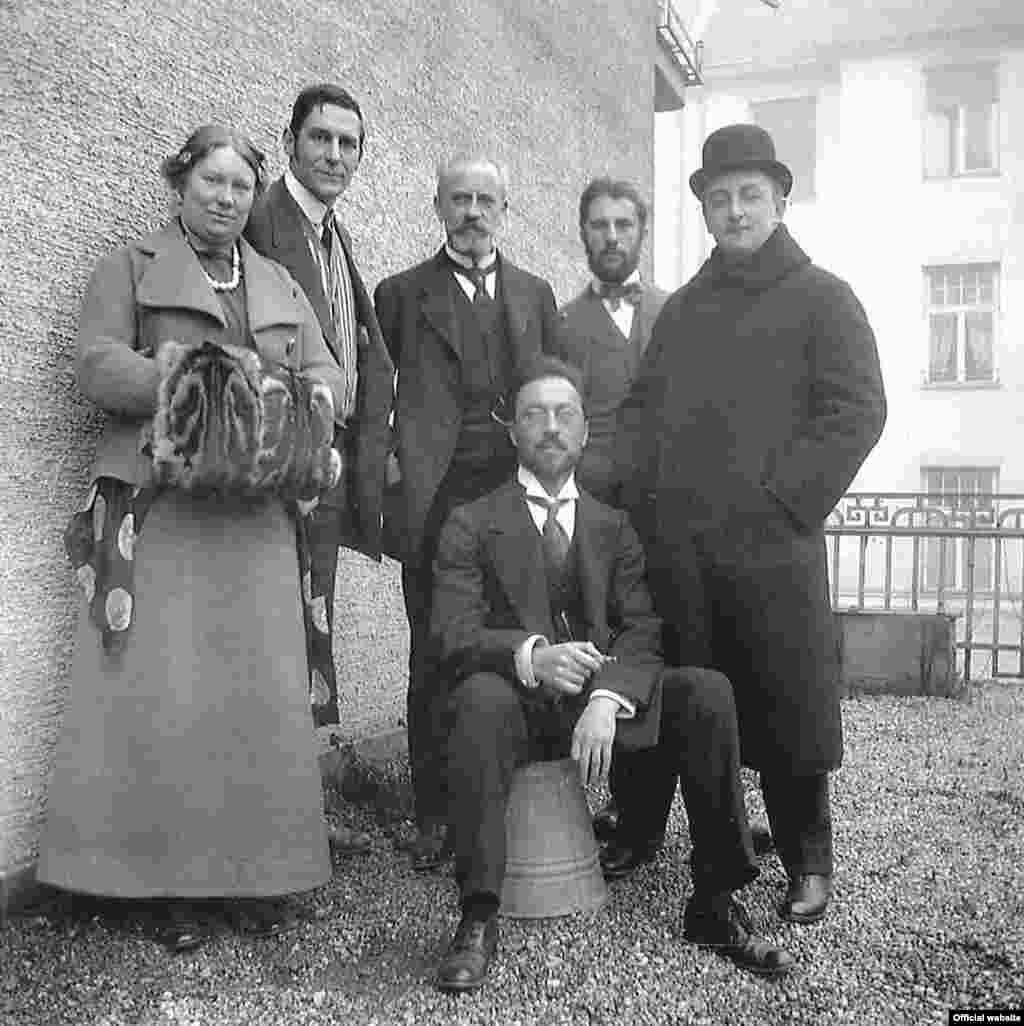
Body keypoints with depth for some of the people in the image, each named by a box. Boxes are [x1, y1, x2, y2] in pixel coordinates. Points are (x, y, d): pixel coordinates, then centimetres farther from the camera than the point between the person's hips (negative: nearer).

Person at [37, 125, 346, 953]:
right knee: (165, 693, -6)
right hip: (161, 506, -3)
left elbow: (328, 373, 13)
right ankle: (168, 879, 6)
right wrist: (196, 377, -16)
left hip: (256, 513, 4)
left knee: (260, 693, 2)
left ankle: (254, 872, 13)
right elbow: (98, 364, -3)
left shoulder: (281, 287, 21)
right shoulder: (131, 269, 10)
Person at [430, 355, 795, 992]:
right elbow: (455, 635, -6)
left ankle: (715, 907, -11)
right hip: (520, 705, -2)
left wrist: (607, 698, -21)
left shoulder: (614, 526, 15)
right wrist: (532, 655, -28)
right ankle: (479, 921, -27)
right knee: (481, 696, -35)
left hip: (606, 702, 2)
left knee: (707, 691, -22)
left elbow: (643, 630, 1)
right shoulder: (471, 526, 7)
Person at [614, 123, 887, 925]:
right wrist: (643, 495, 4)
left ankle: (808, 865, 19)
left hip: (771, 545, -4)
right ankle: (640, 834, 24)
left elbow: (858, 411, -4)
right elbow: (640, 407, 19)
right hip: (675, 548, 4)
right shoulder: (682, 309, 20)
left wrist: (783, 501, -11)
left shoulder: (822, 298, 5)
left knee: (785, 706, 2)